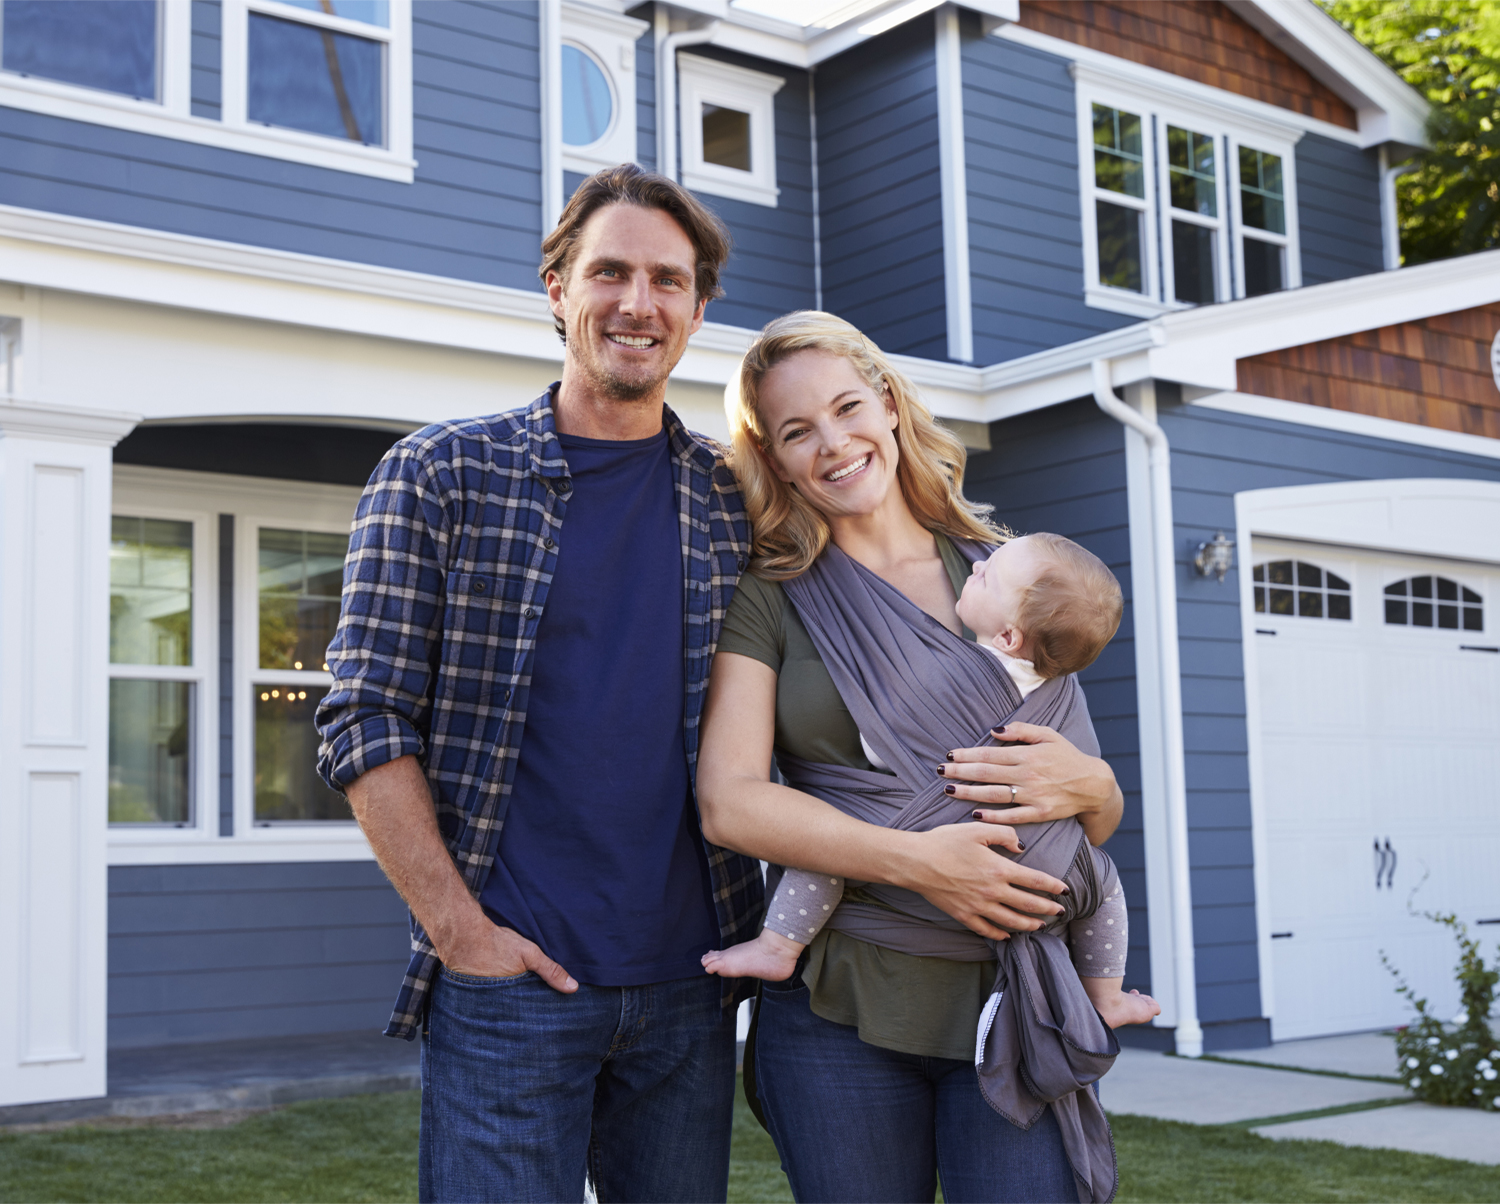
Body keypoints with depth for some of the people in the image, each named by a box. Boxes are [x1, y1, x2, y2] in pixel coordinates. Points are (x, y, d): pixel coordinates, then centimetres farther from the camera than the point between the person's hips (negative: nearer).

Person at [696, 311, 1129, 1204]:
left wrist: (1085, 785, -9)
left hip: (1014, 999, 1)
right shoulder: (770, 601, 5)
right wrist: (915, 861, -18)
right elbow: (729, 801, -8)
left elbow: (1105, 820, 15)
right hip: (842, 1005, -1)